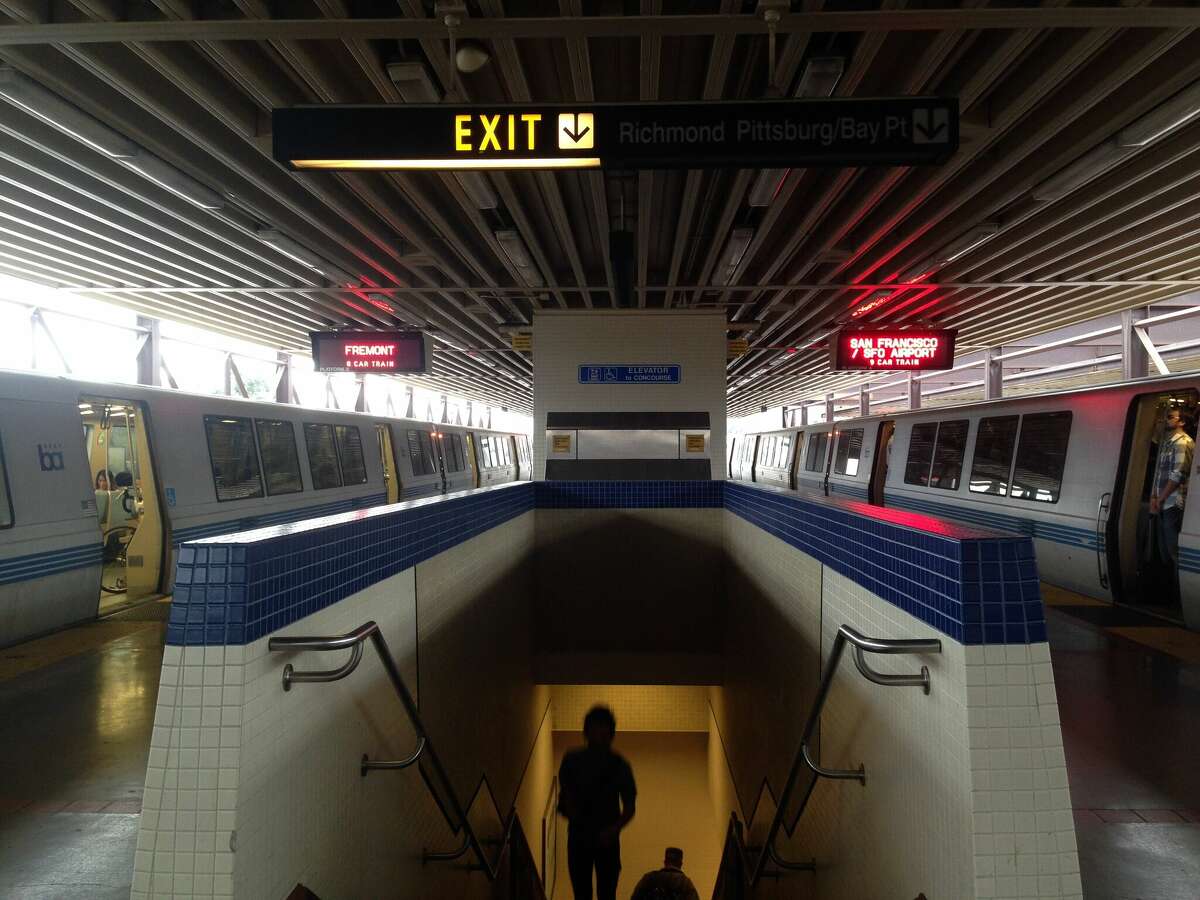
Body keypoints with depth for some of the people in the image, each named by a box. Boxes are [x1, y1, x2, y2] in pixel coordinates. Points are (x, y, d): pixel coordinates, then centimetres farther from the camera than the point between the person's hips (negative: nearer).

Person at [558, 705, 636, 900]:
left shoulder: (619, 765, -3)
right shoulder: (572, 760, 0)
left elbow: (629, 808, 0)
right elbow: (565, 796, 8)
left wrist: (614, 829, -16)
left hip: (607, 839, -1)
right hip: (578, 836, 1)